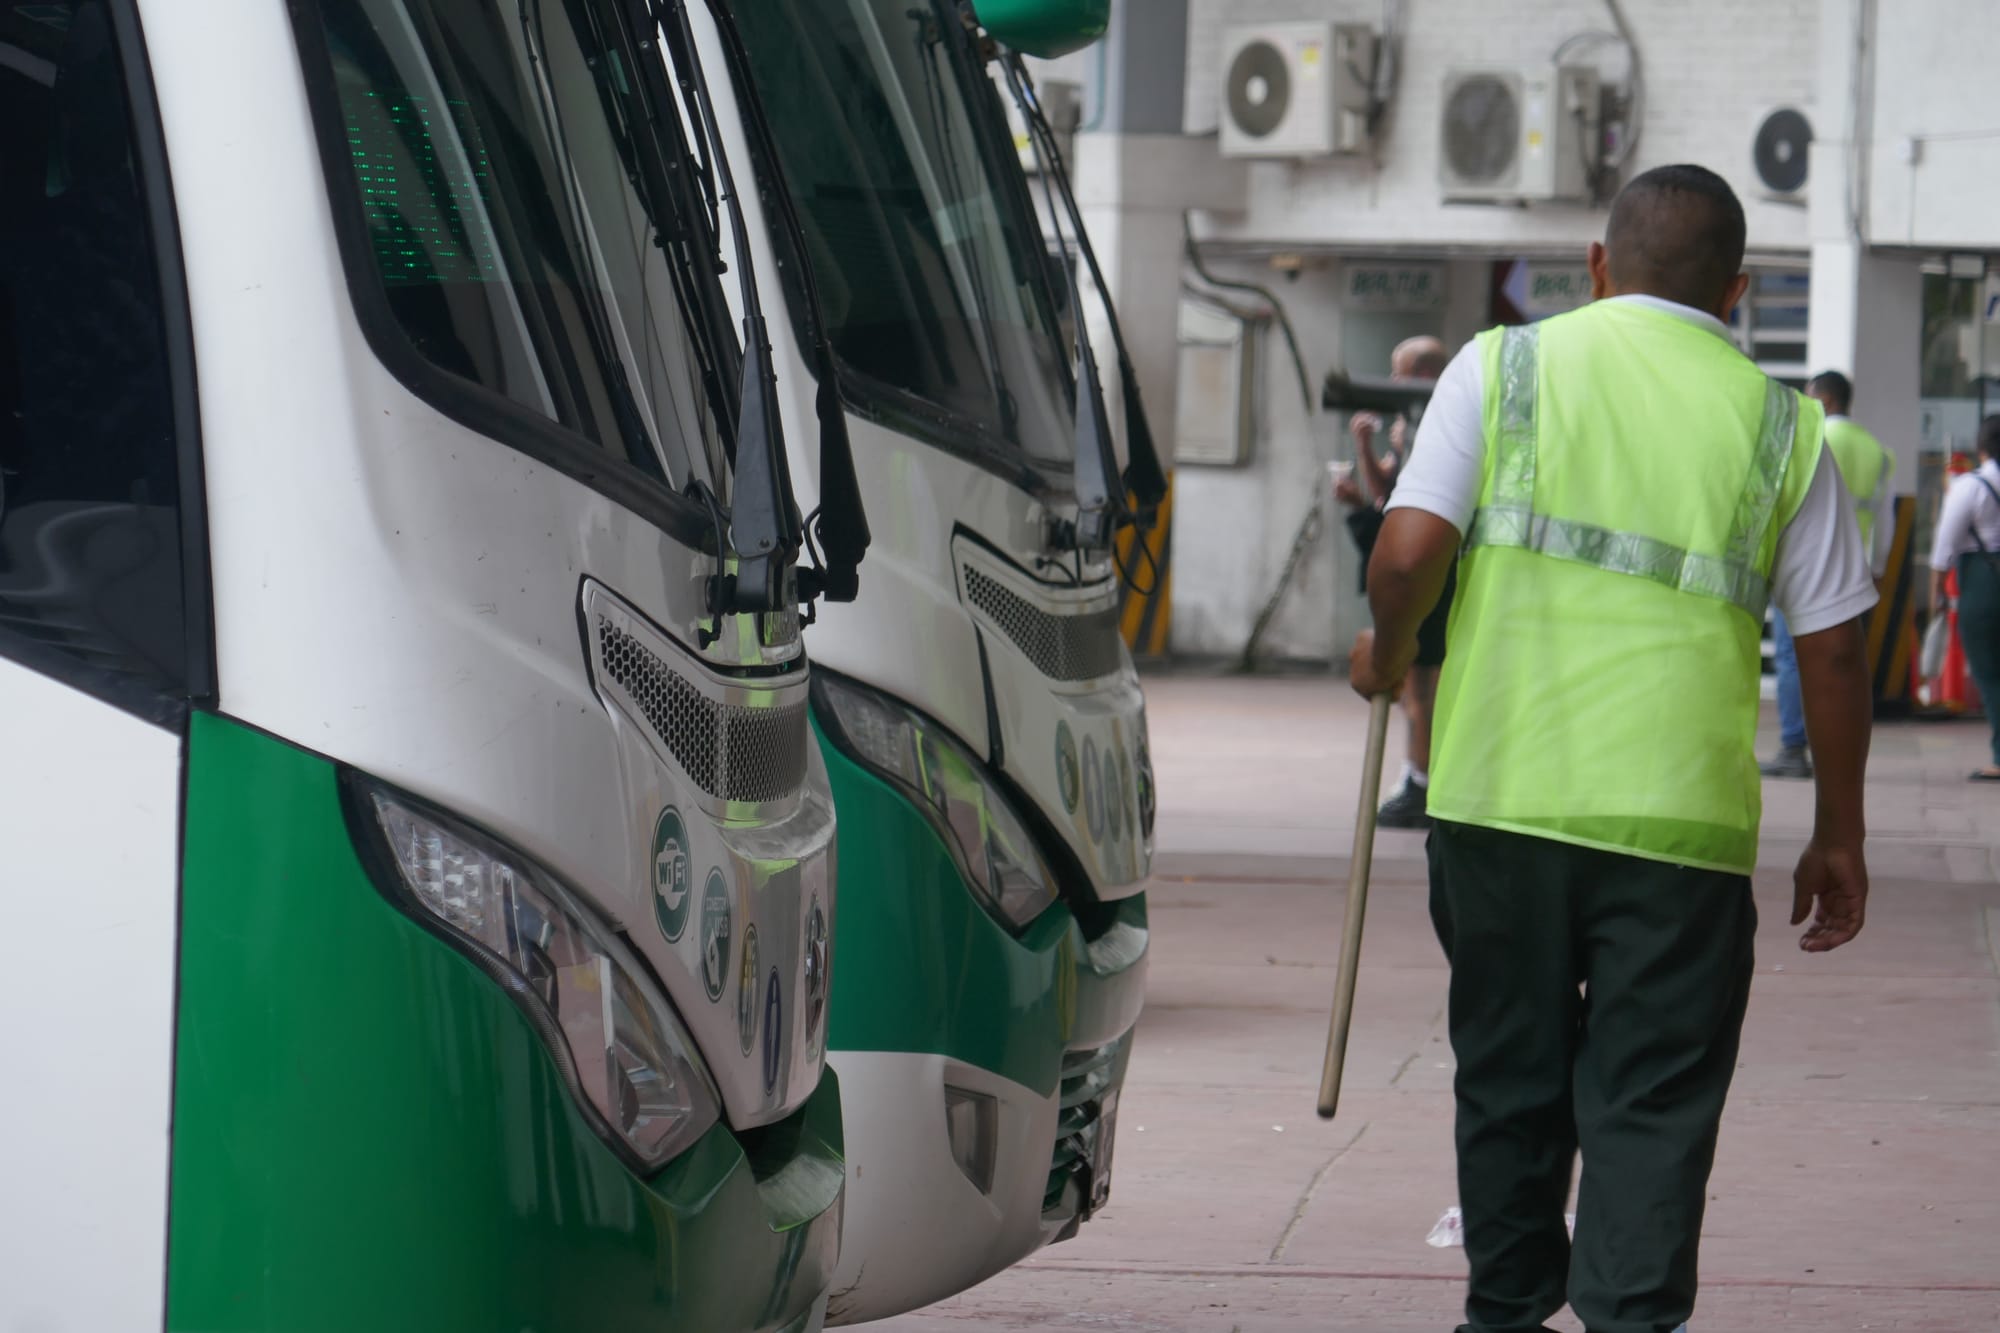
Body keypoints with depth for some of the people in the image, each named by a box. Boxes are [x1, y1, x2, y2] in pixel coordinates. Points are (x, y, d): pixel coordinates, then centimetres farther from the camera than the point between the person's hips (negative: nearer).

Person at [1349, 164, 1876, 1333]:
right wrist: (1839, 834, 16)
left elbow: (1411, 551, -7)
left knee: (1512, 1077, 16)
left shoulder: (1504, 367, 3)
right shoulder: (1780, 424, 6)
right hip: (1683, 812, -1)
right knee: (1654, 1104, 2)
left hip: (1501, 793, 1)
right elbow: (1834, 645, 6)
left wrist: (1390, 653, 14)